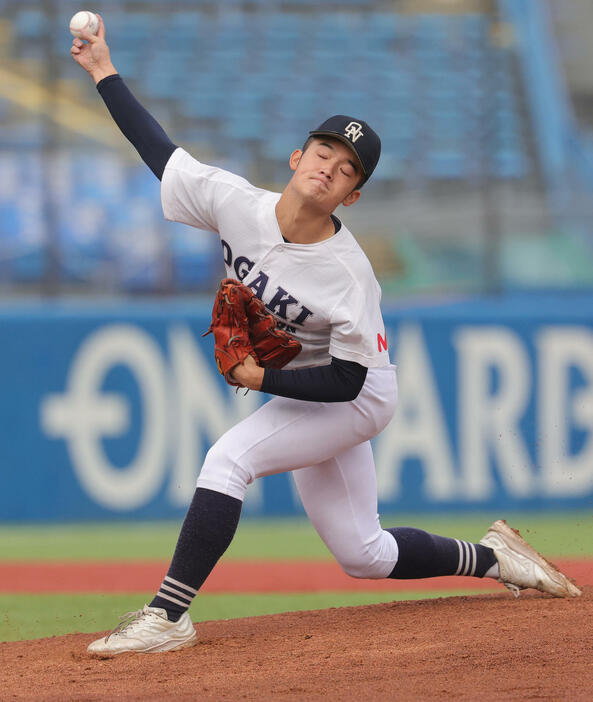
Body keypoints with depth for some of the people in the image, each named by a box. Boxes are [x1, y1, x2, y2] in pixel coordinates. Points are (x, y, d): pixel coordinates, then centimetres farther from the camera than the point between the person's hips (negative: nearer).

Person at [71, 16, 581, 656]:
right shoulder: (235, 202, -15)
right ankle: (492, 558, 33)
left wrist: (262, 379, -29)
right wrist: (104, 72, -7)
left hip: (357, 400, -7)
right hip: (297, 391, 7)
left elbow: (346, 381, -24)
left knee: (228, 459, -26)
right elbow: (158, 149, -5)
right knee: (363, 556, 12)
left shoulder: (347, 274, -29)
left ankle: (168, 616, -23)